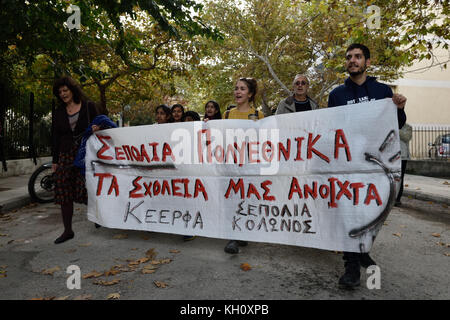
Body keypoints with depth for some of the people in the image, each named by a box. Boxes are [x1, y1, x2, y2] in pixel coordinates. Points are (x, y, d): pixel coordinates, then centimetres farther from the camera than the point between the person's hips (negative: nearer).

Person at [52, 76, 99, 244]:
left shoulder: (88, 106, 4)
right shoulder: (59, 112, 13)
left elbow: (98, 125, 10)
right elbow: (56, 136, 14)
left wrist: (96, 128, -15)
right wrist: (54, 160, 11)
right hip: (66, 154, 4)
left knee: (87, 189, -7)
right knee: (64, 192, 2)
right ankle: (67, 230, 13)